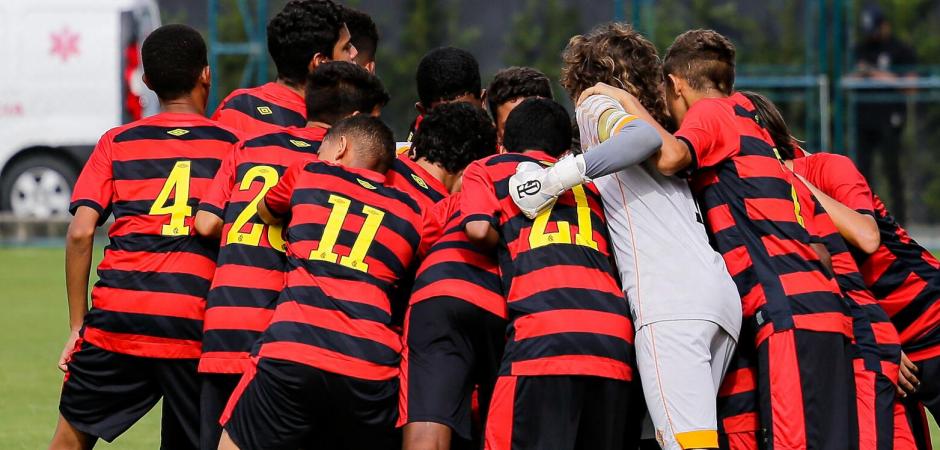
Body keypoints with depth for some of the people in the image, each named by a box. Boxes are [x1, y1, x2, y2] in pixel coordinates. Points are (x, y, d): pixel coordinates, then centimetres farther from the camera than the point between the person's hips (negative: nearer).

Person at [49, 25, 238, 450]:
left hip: (118, 316, 1)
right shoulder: (230, 145, 9)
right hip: (196, 326, -1)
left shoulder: (117, 143, 11)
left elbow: (80, 232, 1)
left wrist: (77, 326, 7)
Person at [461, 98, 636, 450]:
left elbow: (479, 228, 2)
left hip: (544, 330, -5)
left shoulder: (488, 169, 20)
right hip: (615, 337, 5)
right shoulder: (587, 187, 33)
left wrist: (507, 244, 21)